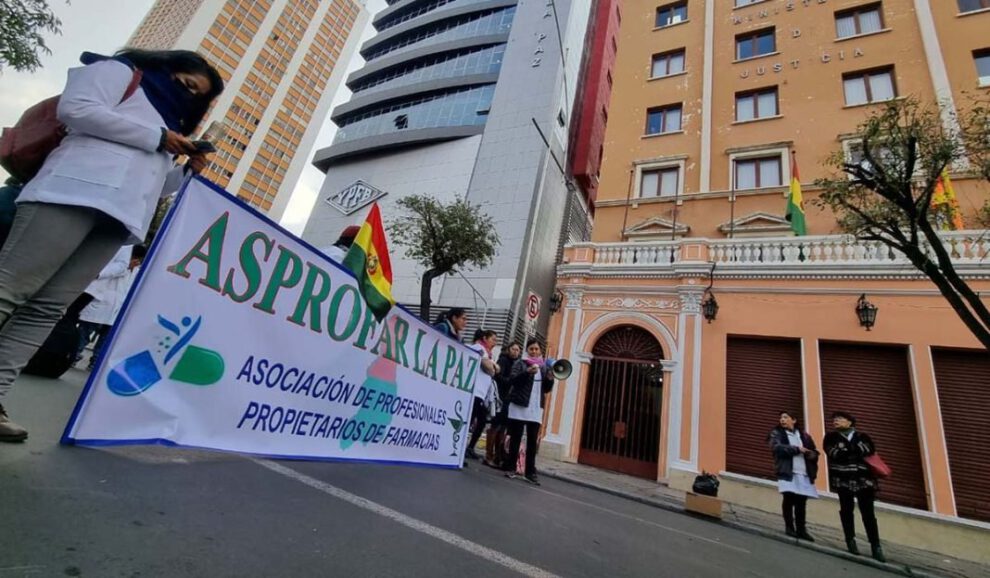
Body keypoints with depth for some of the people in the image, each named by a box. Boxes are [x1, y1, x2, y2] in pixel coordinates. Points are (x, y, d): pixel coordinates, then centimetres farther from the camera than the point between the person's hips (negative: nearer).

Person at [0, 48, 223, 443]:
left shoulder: (166, 122, 34)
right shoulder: (121, 71, 17)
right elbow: (76, 108, -3)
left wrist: (189, 171, 13)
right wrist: (157, 138, -2)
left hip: (120, 216, 6)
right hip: (76, 191, -6)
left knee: (47, 308, -1)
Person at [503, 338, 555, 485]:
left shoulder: (544, 367, 14)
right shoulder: (520, 363, 1)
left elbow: (546, 389, 16)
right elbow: (512, 380, -12)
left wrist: (550, 379, -4)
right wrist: (527, 372, -25)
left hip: (536, 409, 4)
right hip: (519, 406, -3)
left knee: (532, 441, 3)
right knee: (515, 438, 4)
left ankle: (530, 473, 9)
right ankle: (511, 468, 14)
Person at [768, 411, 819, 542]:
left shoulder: (804, 435, 18)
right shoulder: (776, 433, 5)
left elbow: (814, 452, 17)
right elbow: (777, 447, -12)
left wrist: (811, 455, -6)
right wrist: (797, 449, -12)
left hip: (804, 474, 4)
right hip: (788, 473, -4)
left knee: (801, 502, 6)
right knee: (789, 499, -5)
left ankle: (801, 529, 17)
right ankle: (789, 527, 9)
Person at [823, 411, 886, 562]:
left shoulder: (861, 436, 12)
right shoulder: (831, 437, 8)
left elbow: (870, 449, -6)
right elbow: (834, 453, -7)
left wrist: (846, 451, -8)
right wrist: (857, 451, -7)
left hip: (863, 478, 1)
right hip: (843, 478, 0)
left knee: (868, 512, -1)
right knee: (847, 509, 4)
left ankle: (876, 546, 4)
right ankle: (851, 541, 13)